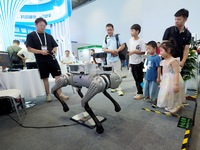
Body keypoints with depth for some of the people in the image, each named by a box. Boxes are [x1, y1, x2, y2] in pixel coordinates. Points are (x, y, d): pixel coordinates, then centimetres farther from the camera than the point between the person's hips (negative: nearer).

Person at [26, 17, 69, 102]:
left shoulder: (49, 36, 15)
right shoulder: (31, 35, 4)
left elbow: (55, 46, 15)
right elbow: (29, 49, -3)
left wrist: (54, 50, -8)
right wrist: (41, 51, -18)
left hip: (52, 59, 3)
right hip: (41, 61, -3)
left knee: (58, 75, -5)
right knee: (45, 78, 5)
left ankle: (59, 94, 2)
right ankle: (48, 94, 20)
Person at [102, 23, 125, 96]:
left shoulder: (117, 37, 1)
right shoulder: (105, 39, 9)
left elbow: (123, 45, -2)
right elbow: (104, 49, 2)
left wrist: (117, 50, -19)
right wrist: (111, 51, -16)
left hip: (116, 58, -4)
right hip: (109, 59, 4)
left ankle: (119, 89, 5)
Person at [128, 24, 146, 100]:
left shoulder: (141, 41, -11)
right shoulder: (130, 40, 7)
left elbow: (143, 52, -12)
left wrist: (134, 51, -19)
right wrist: (129, 62, 11)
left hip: (138, 63, -6)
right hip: (132, 62, 6)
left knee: (139, 78, 4)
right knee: (135, 78, 15)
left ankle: (140, 93, 17)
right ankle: (139, 91, 30)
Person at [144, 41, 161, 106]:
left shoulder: (157, 57, -18)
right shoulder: (149, 57, 3)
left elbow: (158, 68, -17)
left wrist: (158, 77, -15)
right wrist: (147, 73, 14)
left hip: (153, 78, -7)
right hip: (147, 77, 7)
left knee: (153, 90, 8)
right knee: (146, 88, 20)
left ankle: (155, 100, 29)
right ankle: (147, 96, 42)